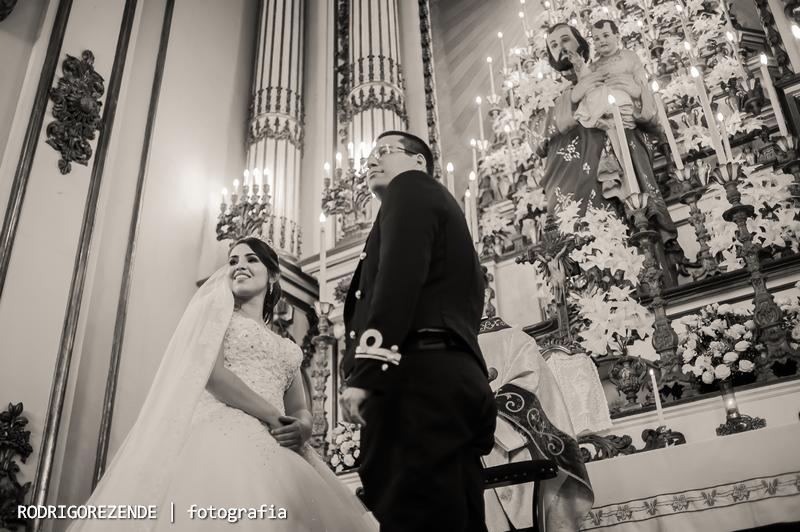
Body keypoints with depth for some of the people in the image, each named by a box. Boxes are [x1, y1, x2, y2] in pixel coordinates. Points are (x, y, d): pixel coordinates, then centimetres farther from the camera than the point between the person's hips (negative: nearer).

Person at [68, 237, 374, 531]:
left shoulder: (287, 348, 27)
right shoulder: (215, 308, 12)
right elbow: (210, 372, -6)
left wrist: (303, 427, -7)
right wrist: (272, 416, -10)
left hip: (276, 449, 5)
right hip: (223, 434, -5)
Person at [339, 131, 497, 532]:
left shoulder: (411, 188, 10)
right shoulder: (443, 209, 35)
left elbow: (399, 273, -10)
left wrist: (363, 371, -18)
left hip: (419, 376, -10)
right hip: (455, 379, 10)